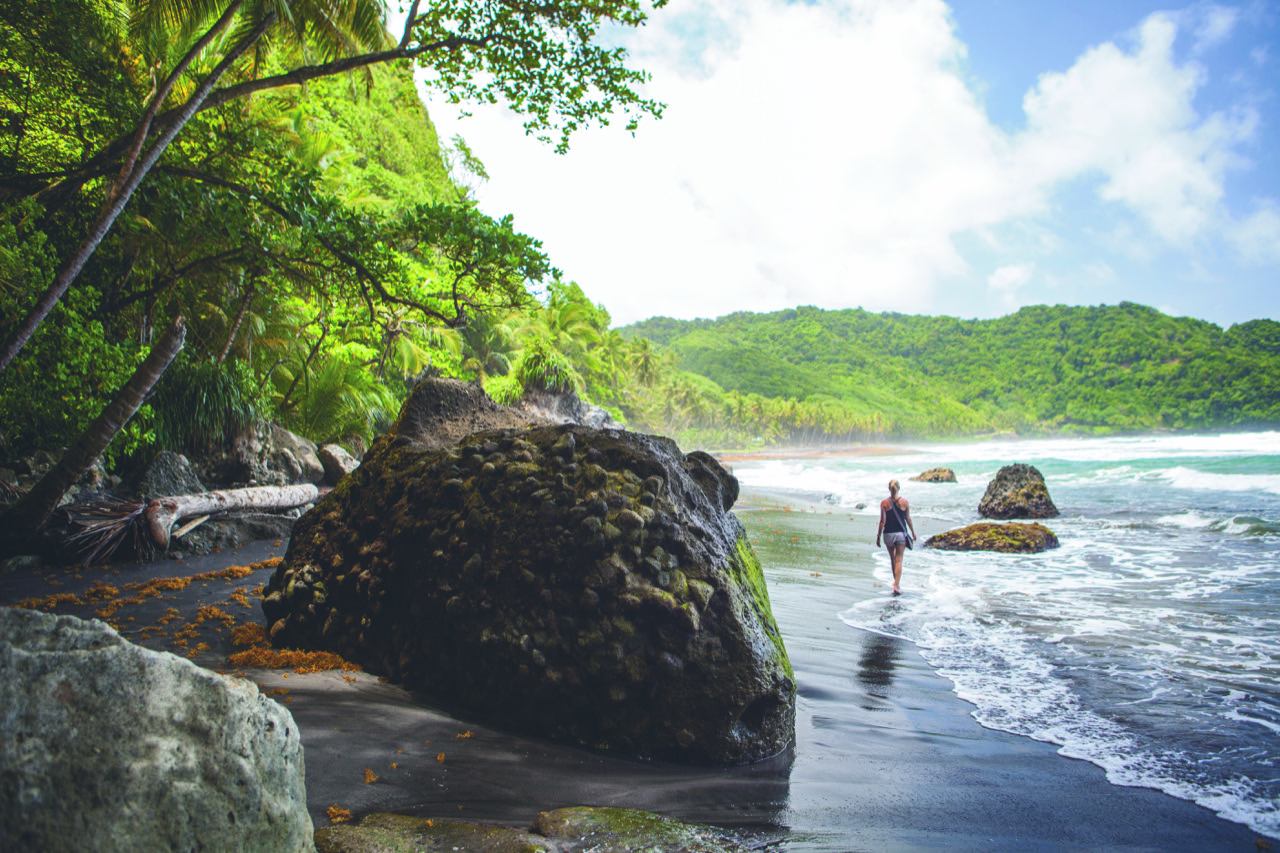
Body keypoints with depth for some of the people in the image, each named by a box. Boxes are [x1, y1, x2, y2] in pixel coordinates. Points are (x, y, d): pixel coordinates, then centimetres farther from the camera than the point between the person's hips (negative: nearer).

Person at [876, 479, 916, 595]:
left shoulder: (884, 503, -7)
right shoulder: (904, 502, -5)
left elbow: (882, 521, -8)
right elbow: (908, 519, 1)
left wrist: (878, 536, -1)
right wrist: (913, 532, 14)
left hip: (888, 533, 0)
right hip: (901, 533, 0)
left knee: (892, 558, 18)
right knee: (899, 560, 0)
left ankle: (896, 582, 30)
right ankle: (896, 585, -12)